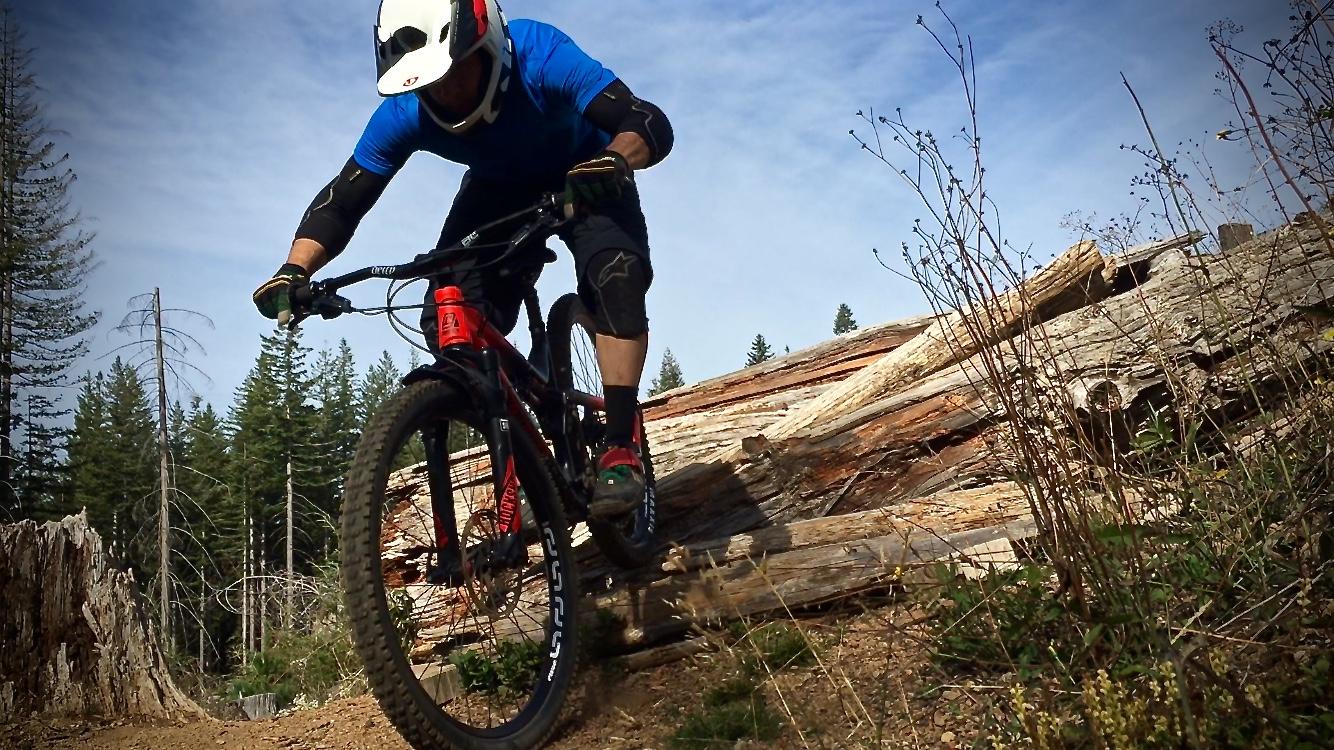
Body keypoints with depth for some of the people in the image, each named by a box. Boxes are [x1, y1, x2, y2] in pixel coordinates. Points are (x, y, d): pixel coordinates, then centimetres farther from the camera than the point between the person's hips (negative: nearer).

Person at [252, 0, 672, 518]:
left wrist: (615, 161, -64)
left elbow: (651, 125, -42)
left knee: (615, 274, -33)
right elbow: (340, 202, -20)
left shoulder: (539, 55, -35)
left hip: (585, 178, -3)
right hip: (499, 189, 3)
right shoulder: (404, 113, -26)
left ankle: (620, 449, -25)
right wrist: (293, 272, -37)